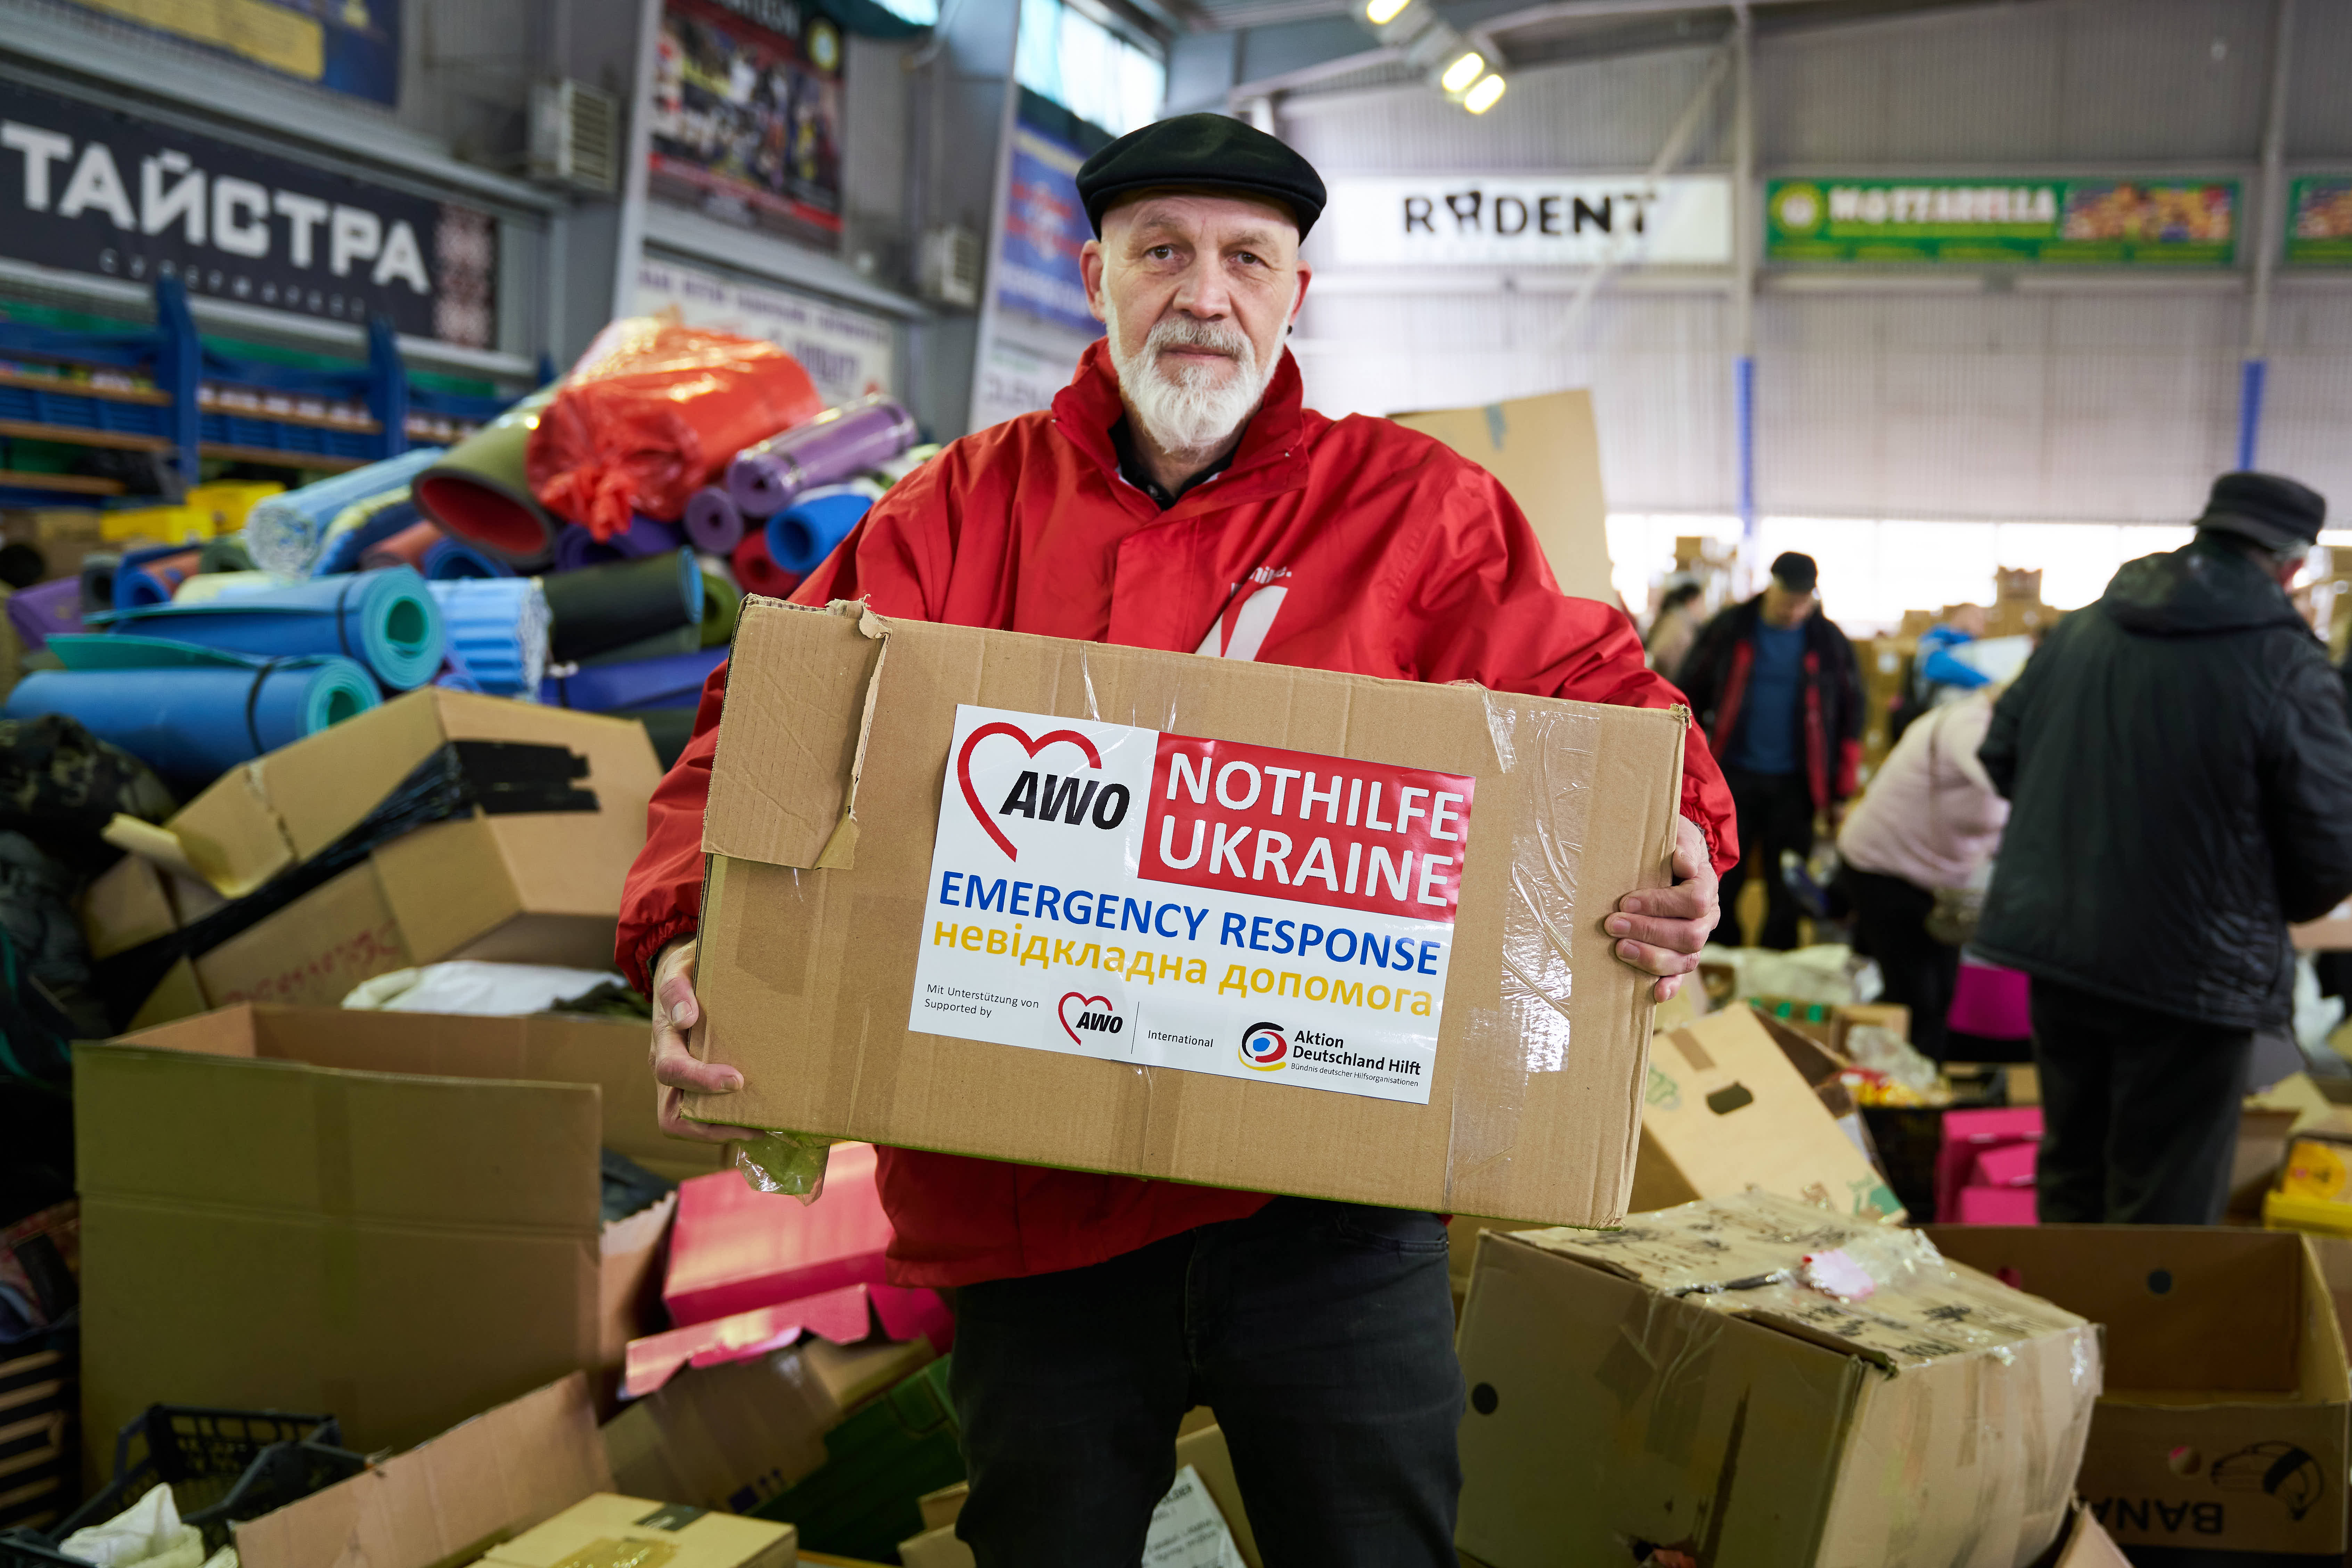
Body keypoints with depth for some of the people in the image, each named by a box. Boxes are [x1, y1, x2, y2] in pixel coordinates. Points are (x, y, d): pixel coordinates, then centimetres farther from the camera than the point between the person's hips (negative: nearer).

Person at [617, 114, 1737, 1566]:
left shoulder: (1412, 505, 2)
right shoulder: (962, 509, 5)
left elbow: (1592, 697, -1)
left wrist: (1671, 857, -21)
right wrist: (691, 938, -17)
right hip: (1025, 1212, 2)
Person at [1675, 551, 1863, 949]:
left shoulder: (1829, 641, 0)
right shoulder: (1730, 629, -2)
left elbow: (1850, 716, 7)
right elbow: (1690, 693, 6)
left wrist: (1842, 792, 5)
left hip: (1794, 785, 0)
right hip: (1734, 776, 0)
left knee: (1786, 896, 6)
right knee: (1718, 888, 4)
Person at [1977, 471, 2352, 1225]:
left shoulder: (2075, 632, 1)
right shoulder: (2288, 668, -16)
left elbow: (2000, 755, 11)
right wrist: (2272, 911, 7)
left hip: (2055, 945, 6)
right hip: (2191, 970, -6)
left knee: (2071, 1177, 22)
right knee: (2165, 1215, 5)